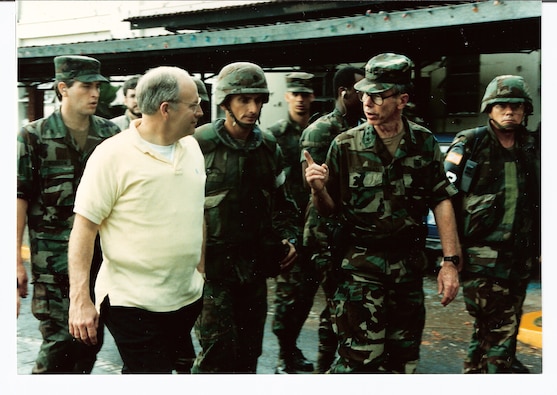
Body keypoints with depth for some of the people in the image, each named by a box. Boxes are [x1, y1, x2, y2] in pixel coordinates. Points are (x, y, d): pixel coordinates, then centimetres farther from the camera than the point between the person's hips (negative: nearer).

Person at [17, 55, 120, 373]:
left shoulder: (110, 134, 6)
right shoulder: (34, 136, -5)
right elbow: (20, 198, -7)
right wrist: (16, 260, -11)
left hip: (101, 255, 4)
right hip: (54, 259, -4)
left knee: (93, 337, 12)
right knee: (60, 339, -2)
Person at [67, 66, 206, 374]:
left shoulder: (192, 147, 7)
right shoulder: (113, 154, -13)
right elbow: (84, 227, -14)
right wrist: (80, 300, -18)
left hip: (188, 297, 7)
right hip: (134, 303, -7)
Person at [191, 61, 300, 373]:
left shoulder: (268, 146, 8)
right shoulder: (199, 144, -10)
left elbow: (280, 199, 19)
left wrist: (289, 237, 7)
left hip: (254, 265, 6)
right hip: (212, 263, -5)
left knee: (249, 351, 14)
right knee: (218, 351, -7)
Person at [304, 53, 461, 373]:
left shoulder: (424, 143, 0)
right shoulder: (346, 145, -5)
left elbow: (442, 202, 4)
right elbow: (329, 210, 1)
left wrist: (450, 262, -2)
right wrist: (318, 189, -21)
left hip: (409, 263, 3)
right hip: (361, 265, -3)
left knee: (404, 358, 13)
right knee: (361, 358, -7)